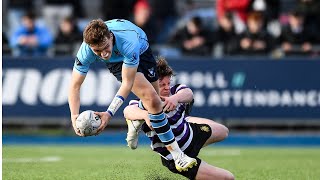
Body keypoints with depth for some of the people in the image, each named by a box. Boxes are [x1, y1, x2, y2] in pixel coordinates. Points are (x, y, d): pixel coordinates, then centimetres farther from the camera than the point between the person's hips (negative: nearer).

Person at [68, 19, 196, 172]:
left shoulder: (128, 42, -46)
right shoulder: (86, 50, -38)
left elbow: (127, 83, -40)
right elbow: (75, 85, -29)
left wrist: (109, 113, -46)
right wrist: (74, 115, -44)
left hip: (141, 50, 0)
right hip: (116, 61, 0)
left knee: (153, 102, 9)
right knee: (149, 97, -18)